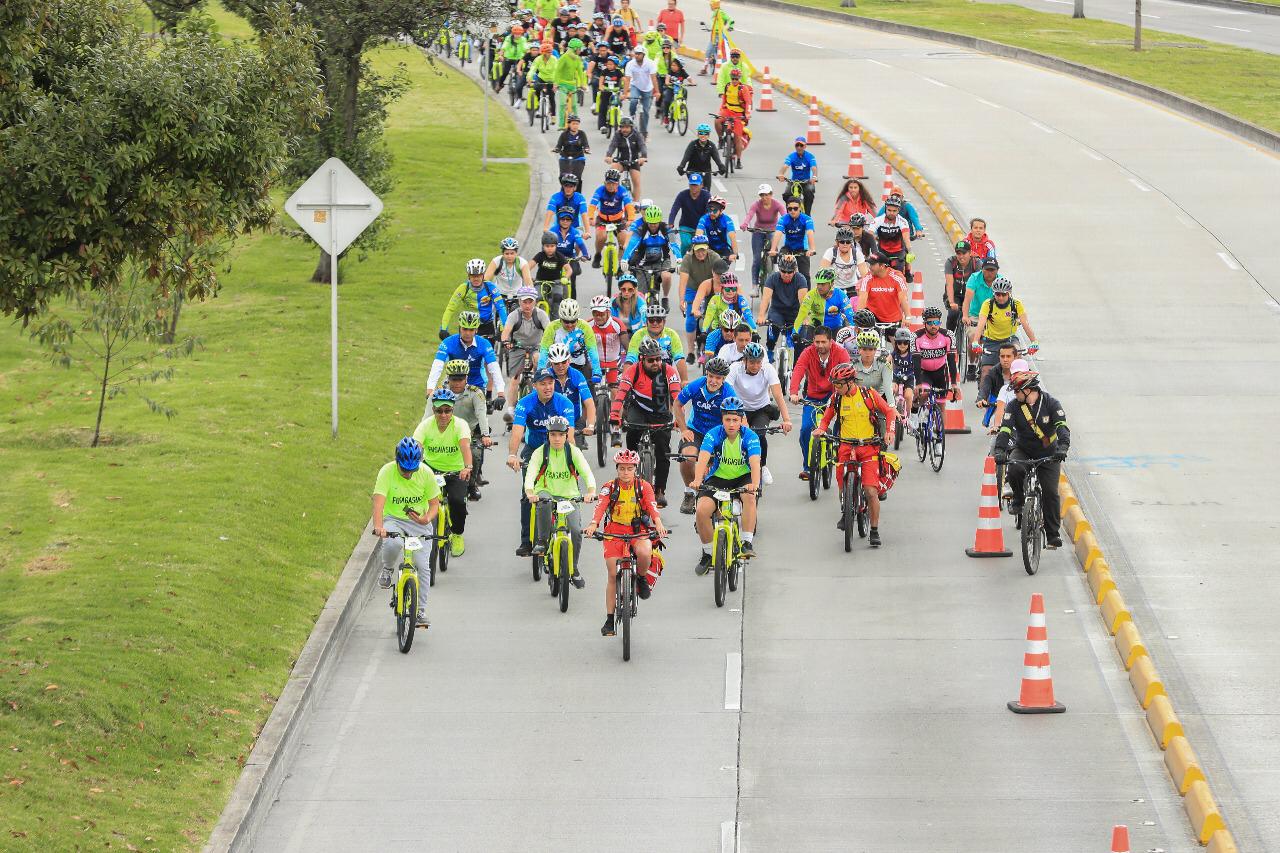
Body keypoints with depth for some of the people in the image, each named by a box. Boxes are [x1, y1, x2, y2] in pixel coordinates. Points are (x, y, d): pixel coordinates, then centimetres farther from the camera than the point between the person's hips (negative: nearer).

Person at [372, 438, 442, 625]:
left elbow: (434, 504, -2)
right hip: (393, 520, -2)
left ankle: (420, 609, 5)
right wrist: (378, 526, -44)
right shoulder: (387, 472, -16)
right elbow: (379, 502, -26)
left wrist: (427, 518, -25)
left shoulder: (426, 473, -9)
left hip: (419, 524, 2)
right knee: (393, 544, -36)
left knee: (422, 565, -11)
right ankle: (386, 569, -1)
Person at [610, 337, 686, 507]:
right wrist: (614, 415, -43)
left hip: (661, 415, 1)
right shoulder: (633, 371, -19)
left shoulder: (668, 371, -18)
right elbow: (621, 393, -29)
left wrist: (680, 420, -40)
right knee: (633, 429, -34)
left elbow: (677, 398, -27)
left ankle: (660, 491, 5)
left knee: (663, 453, -9)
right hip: (638, 409, -1)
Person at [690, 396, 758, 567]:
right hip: (718, 478, 1)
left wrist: (755, 484, -51)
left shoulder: (750, 436, -17)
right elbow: (703, 458, -29)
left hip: (743, 478, -1)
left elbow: (755, 462, -31)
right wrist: (697, 480, -48)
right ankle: (708, 552, 0)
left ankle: (747, 543, -26)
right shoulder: (714, 434, -15)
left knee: (749, 496, -35)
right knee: (701, 510, -21)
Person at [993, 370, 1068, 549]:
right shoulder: (1014, 406, -10)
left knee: (1050, 493, -9)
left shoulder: (1051, 404, -14)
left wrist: (1063, 447, -45)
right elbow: (1005, 428, -21)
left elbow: (1062, 427, -26)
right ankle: (1018, 499, -3)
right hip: (1023, 451, 1)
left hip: (1048, 454, -1)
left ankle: (1054, 535, 3)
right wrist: (1000, 450, -39)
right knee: (1014, 470, -33)